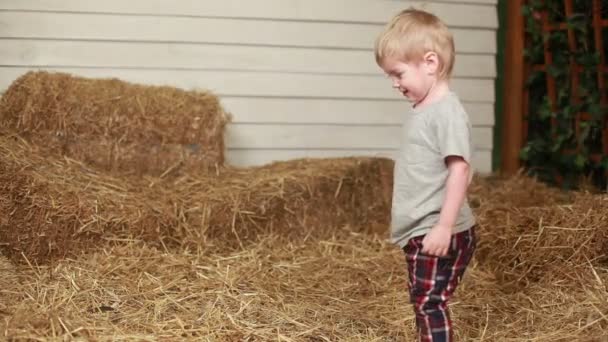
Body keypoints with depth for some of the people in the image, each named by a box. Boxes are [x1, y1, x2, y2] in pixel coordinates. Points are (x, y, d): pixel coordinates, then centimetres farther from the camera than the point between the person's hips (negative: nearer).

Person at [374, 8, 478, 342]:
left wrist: (444, 226, -26)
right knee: (422, 301, 17)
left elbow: (460, 169, -23)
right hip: (419, 231, 10)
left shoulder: (447, 111, -17)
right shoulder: (422, 109, 12)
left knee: (430, 302, -9)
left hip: (439, 233, -10)